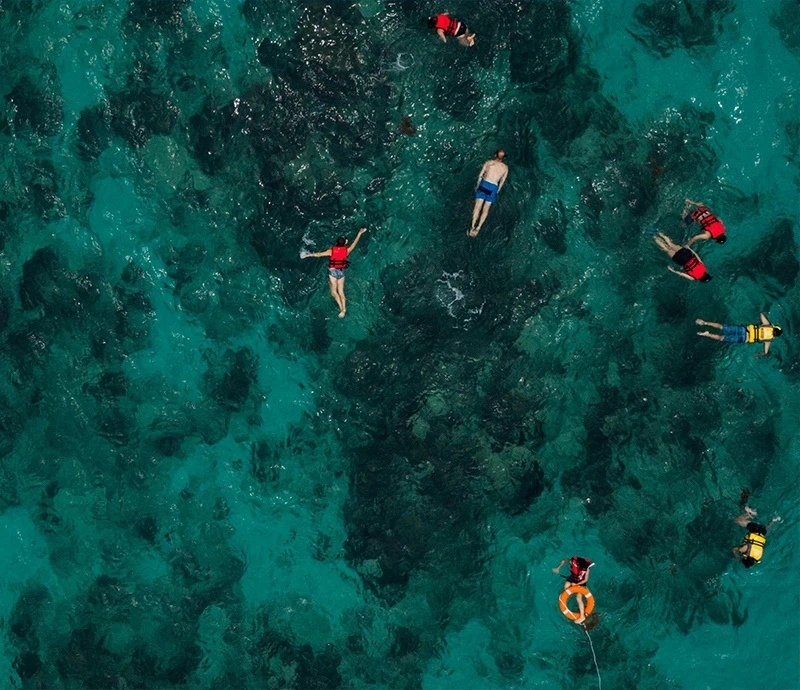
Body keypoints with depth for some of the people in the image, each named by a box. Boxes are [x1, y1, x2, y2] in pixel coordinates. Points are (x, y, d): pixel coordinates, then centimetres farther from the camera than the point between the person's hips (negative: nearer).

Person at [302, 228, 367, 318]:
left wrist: (308, 255, 4)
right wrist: (360, 233, 20)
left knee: (334, 292, 3)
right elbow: (354, 243, 8)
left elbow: (319, 254, -8)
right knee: (341, 292, 10)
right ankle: (344, 310, 5)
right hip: (341, 272, 3)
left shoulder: (331, 251, -11)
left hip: (333, 271, -3)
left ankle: (341, 307, -12)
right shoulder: (346, 250, -5)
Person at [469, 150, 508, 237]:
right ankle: (478, 227, 5)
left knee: (478, 207, 3)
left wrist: (477, 186, 16)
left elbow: (480, 175, 4)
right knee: (486, 209, 9)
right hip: (493, 187, 1)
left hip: (484, 184, -1)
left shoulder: (488, 162, 2)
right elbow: (502, 181, 7)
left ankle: (473, 227, -2)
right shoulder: (505, 168, 5)